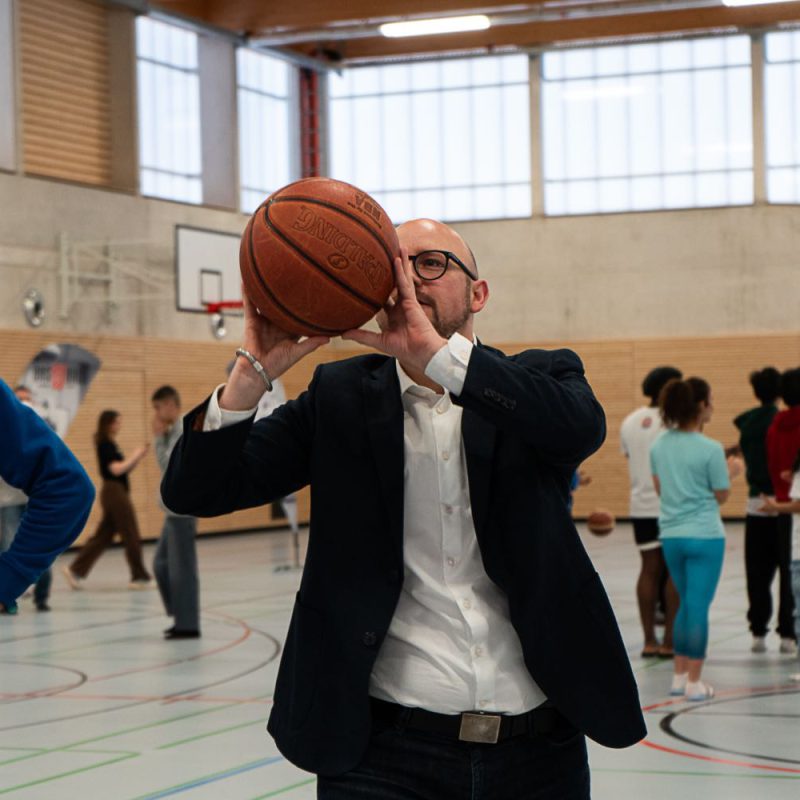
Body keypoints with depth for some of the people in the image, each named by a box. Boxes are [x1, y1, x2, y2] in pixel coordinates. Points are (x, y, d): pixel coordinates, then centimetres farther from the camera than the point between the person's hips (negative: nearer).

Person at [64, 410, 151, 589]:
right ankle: (140, 577, 4)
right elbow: (116, 469, -22)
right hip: (115, 492, -10)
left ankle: (76, 570, 7)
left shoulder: (110, 445, 16)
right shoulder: (105, 445, -12)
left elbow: (125, 470, 18)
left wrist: (138, 457, 6)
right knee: (131, 536, -2)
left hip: (114, 493, 10)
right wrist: (135, 456, -12)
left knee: (103, 536, 9)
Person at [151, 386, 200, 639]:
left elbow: (167, 465, -20)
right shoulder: (175, 432, 14)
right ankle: (182, 617, 19)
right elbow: (167, 465, 15)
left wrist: (158, 437, -12)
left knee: (181, 568, -5)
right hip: (174, 509, 10)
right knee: (162, 563, 14)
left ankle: (188, 625, 0)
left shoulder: (183, 432, -15)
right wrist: (162, 436, 6)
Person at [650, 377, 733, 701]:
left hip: (671, 536, 6)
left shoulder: (659, 446, 2)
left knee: (687, 604, 20)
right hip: (704, 536, -6)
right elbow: (722, 495, -6)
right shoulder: (710, 449, -15)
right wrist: (729, 471, 10)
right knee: (699, 606, 1)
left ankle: (679, 675, 23)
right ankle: (694, 682, 5)